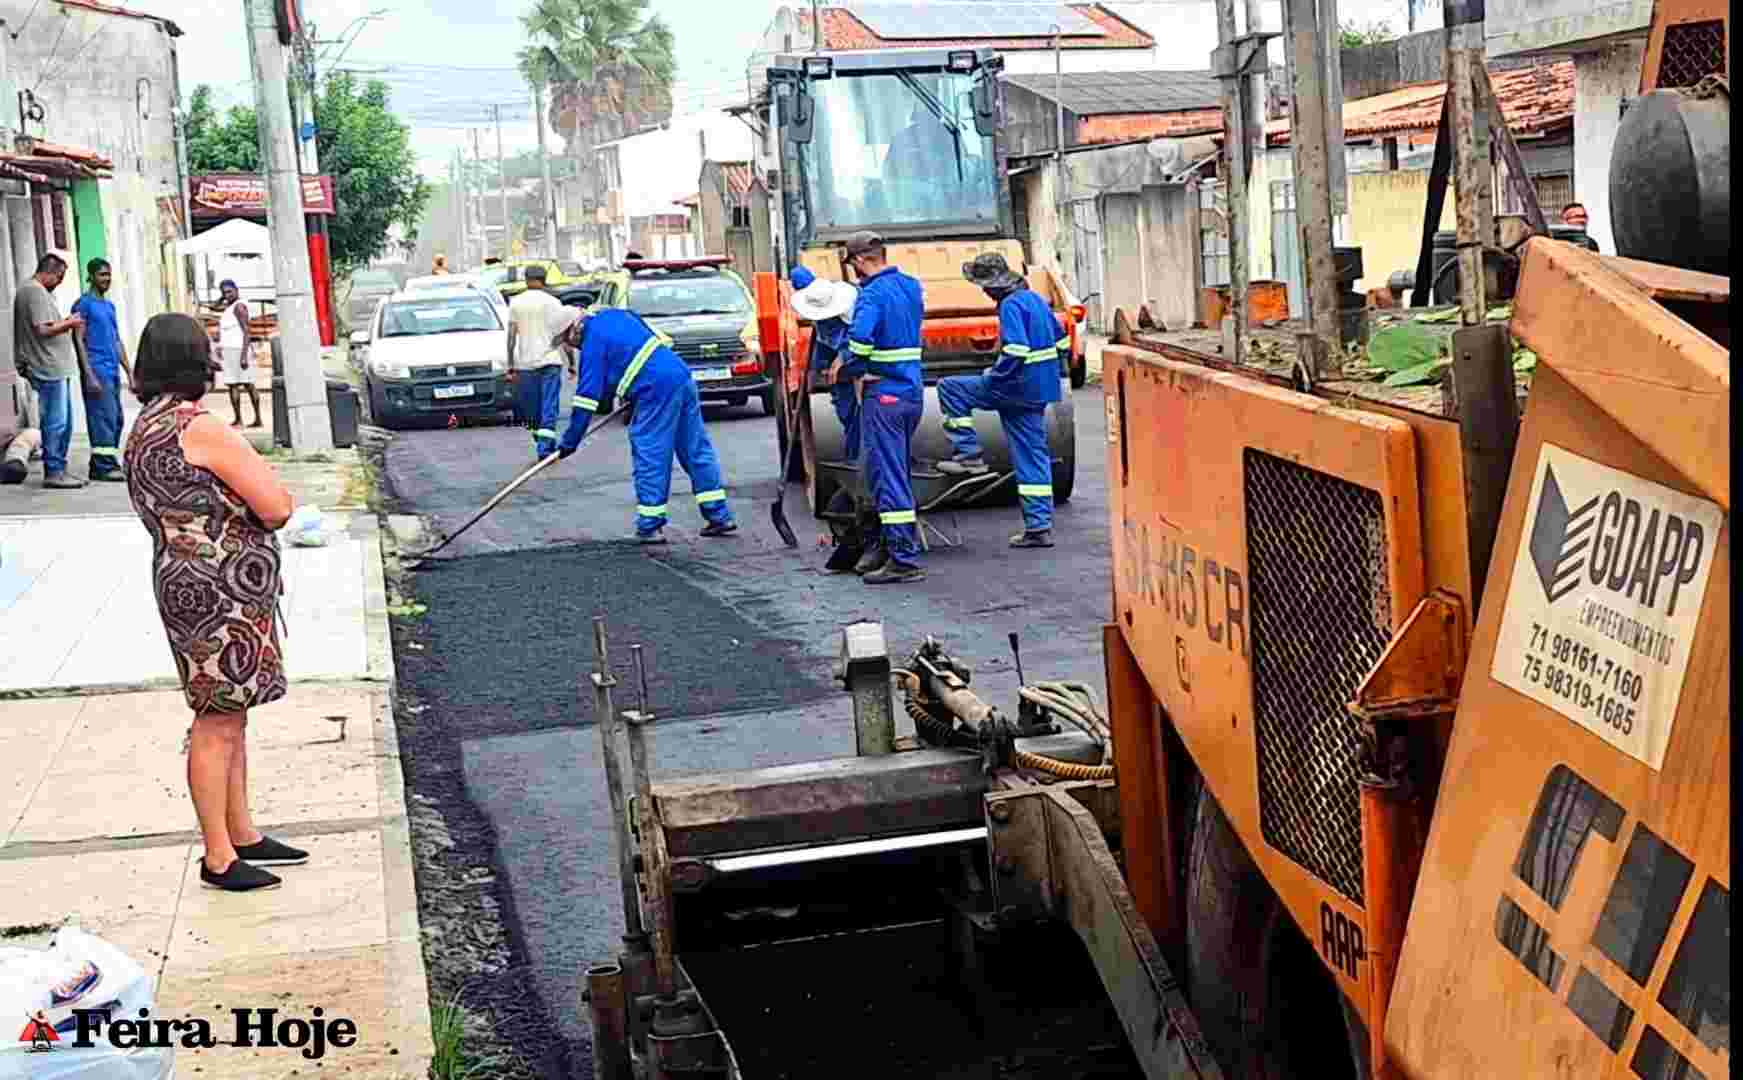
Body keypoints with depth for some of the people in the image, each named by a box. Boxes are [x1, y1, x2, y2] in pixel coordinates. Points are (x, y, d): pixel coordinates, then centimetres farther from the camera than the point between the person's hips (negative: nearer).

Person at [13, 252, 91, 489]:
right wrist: (69, 323, -6)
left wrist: (65, 323, 12)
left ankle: (57, 470, 18)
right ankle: (53, 472, -5)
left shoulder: (28, 290, 20)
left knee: (62, 422, 13)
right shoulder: (36, 292, -13)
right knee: (56, 422, -8)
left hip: (55, 368, 11)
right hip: (50, 368, -11)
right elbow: (43, 329, -20)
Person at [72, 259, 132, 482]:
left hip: (113, 371, 8)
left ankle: (100, 464, 13)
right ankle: (105, 466, -9)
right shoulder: (84, 304, -5)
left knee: (117, 419, 7)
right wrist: (89, 375, -16)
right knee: (105, 418, -11)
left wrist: (129, 371, 18)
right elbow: (79, 340, -10)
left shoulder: (110, 305, 19)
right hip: (97, 370, -8)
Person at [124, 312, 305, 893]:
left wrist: (232, 496, 4)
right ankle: (218, 858, 7)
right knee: (217, 721, -1)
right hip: (218, 591, -10)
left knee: (230, 715, 17)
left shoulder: (143, 430, 12)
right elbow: (277, 508, -18)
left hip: (187, 582, 10)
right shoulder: (201, 429, -19)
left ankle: (242, 834, 27)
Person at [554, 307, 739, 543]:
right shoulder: (614, 315, 19)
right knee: (697, 450, 10)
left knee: (650, 459, 0)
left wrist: (570, 442, 1)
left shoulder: (593, 342, -3)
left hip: (657, 390, -8)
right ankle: (720, 516, 12)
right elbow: (663, 340, 26)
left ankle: (650, 526, 2)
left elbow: (587, 396, -5)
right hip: (683, 376, 8)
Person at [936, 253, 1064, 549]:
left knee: (949, 388, 1)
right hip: (1040, 389, 9)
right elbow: (1060, 338, 23)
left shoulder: (1011, 305, -15)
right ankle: (1039, 527, 11)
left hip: (1017, 387, -9)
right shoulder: (1035, 299, 14)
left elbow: (1016, 350, -26)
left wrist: (993, 375, -14)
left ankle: (969, 454, 2)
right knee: (1033, 457, 10)